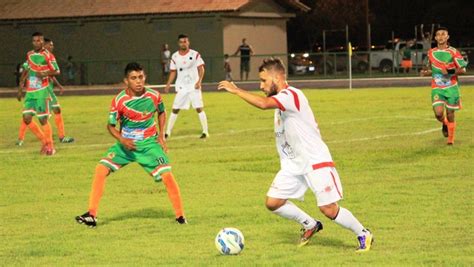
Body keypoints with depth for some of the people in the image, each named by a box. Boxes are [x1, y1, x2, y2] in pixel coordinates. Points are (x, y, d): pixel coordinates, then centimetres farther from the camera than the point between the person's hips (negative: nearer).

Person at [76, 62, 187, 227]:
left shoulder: (154, 96, -10)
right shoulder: (119, 100, -16)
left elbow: (161, 113, 12)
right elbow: (111, 125, -4)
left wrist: (161, 135, 1)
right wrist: (122, 140, -21)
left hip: (149, 144, 0)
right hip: (126, 144, 0)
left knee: (167, 176, -15)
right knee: (101, 170, -17)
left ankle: (180, 216, 3)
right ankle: (91, 215, -10)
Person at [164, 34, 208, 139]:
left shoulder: (195, 54, -4)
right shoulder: (175, 57, 4)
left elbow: (201, 69, -5)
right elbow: (173, 72, 10)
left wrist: (199, 81, -19)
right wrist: (168, 85, -1)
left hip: (194, 86, -2)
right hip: (181, 87, 2)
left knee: (199, 108, -5)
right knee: (175, 109, 2)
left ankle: (205, 132, 1)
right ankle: (168, 132, 8)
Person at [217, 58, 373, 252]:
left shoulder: (291, 95, -19)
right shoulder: (280, 100, 12)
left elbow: (263, 104, -36)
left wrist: (236, 90, -28)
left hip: (316, 162, -9)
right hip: (292, 164, 9)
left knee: (329, 209, -11)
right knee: (273, 202, -1)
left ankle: (364, 235, 10)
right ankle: (310, 225, 20)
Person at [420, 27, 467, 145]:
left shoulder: (453, 52, -5)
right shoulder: (431, 53, 7)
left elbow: (463, 69, -6)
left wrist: (450, 71, -22)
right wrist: (426, 72, 1)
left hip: (451, 87, -2)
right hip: (437, 88, 2)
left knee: (450, 114, 0)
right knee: (438, 113, -16)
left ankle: (451, 139, 19)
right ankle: (444, 124, 20)